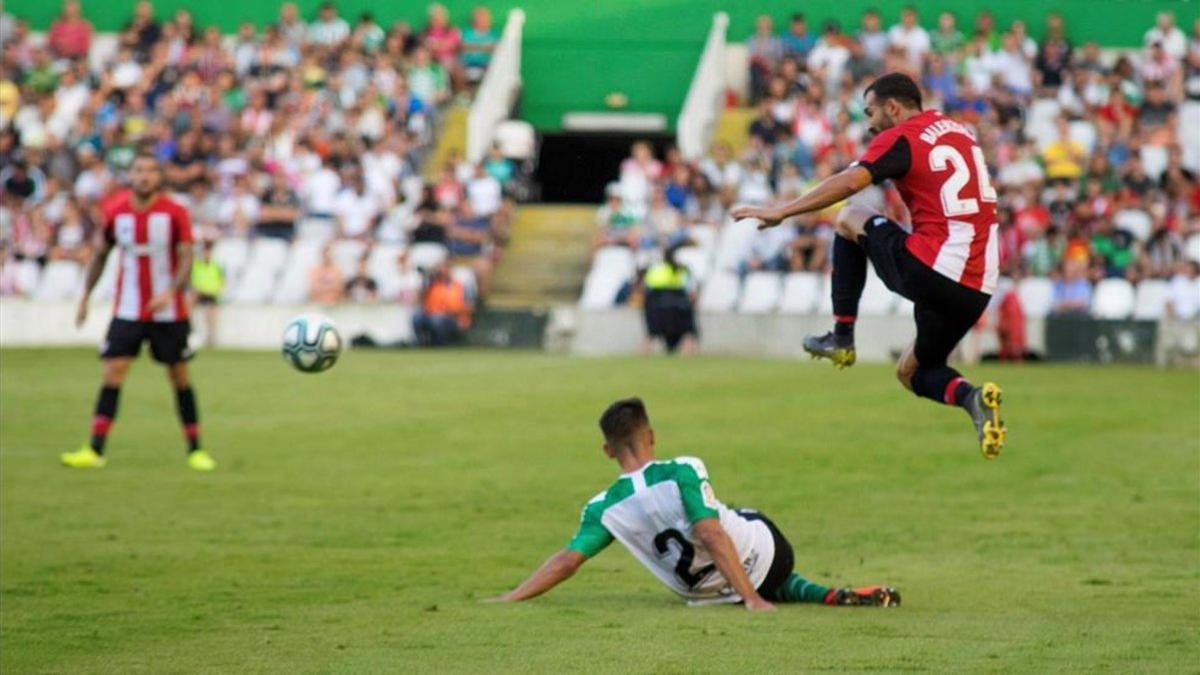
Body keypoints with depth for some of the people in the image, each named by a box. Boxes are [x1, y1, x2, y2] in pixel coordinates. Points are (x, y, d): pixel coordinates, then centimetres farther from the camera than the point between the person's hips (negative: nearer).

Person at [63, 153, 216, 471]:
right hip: (128, 311, 2)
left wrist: (171, 292, -26)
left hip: (168, 312, -1)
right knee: (112, 373, -8)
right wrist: (85, 295, 9)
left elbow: (186, 258, -10)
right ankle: (94, 451, -10)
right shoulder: (115, 212, 0)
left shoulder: (175, 213, -8)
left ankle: (195, 450, 15)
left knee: (179, 377, 4)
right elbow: (100, 254, 12)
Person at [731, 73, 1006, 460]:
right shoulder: (960, 133, 20)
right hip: (978, 287, 7)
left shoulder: (900, 139, -3)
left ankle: (842, 337, 13)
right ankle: (971, 398, -8)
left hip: (930, 271, -7)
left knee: (850, 219, 17)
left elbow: (849, 183, -17)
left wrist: (781, 212, -17)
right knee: (914, 373, 25)